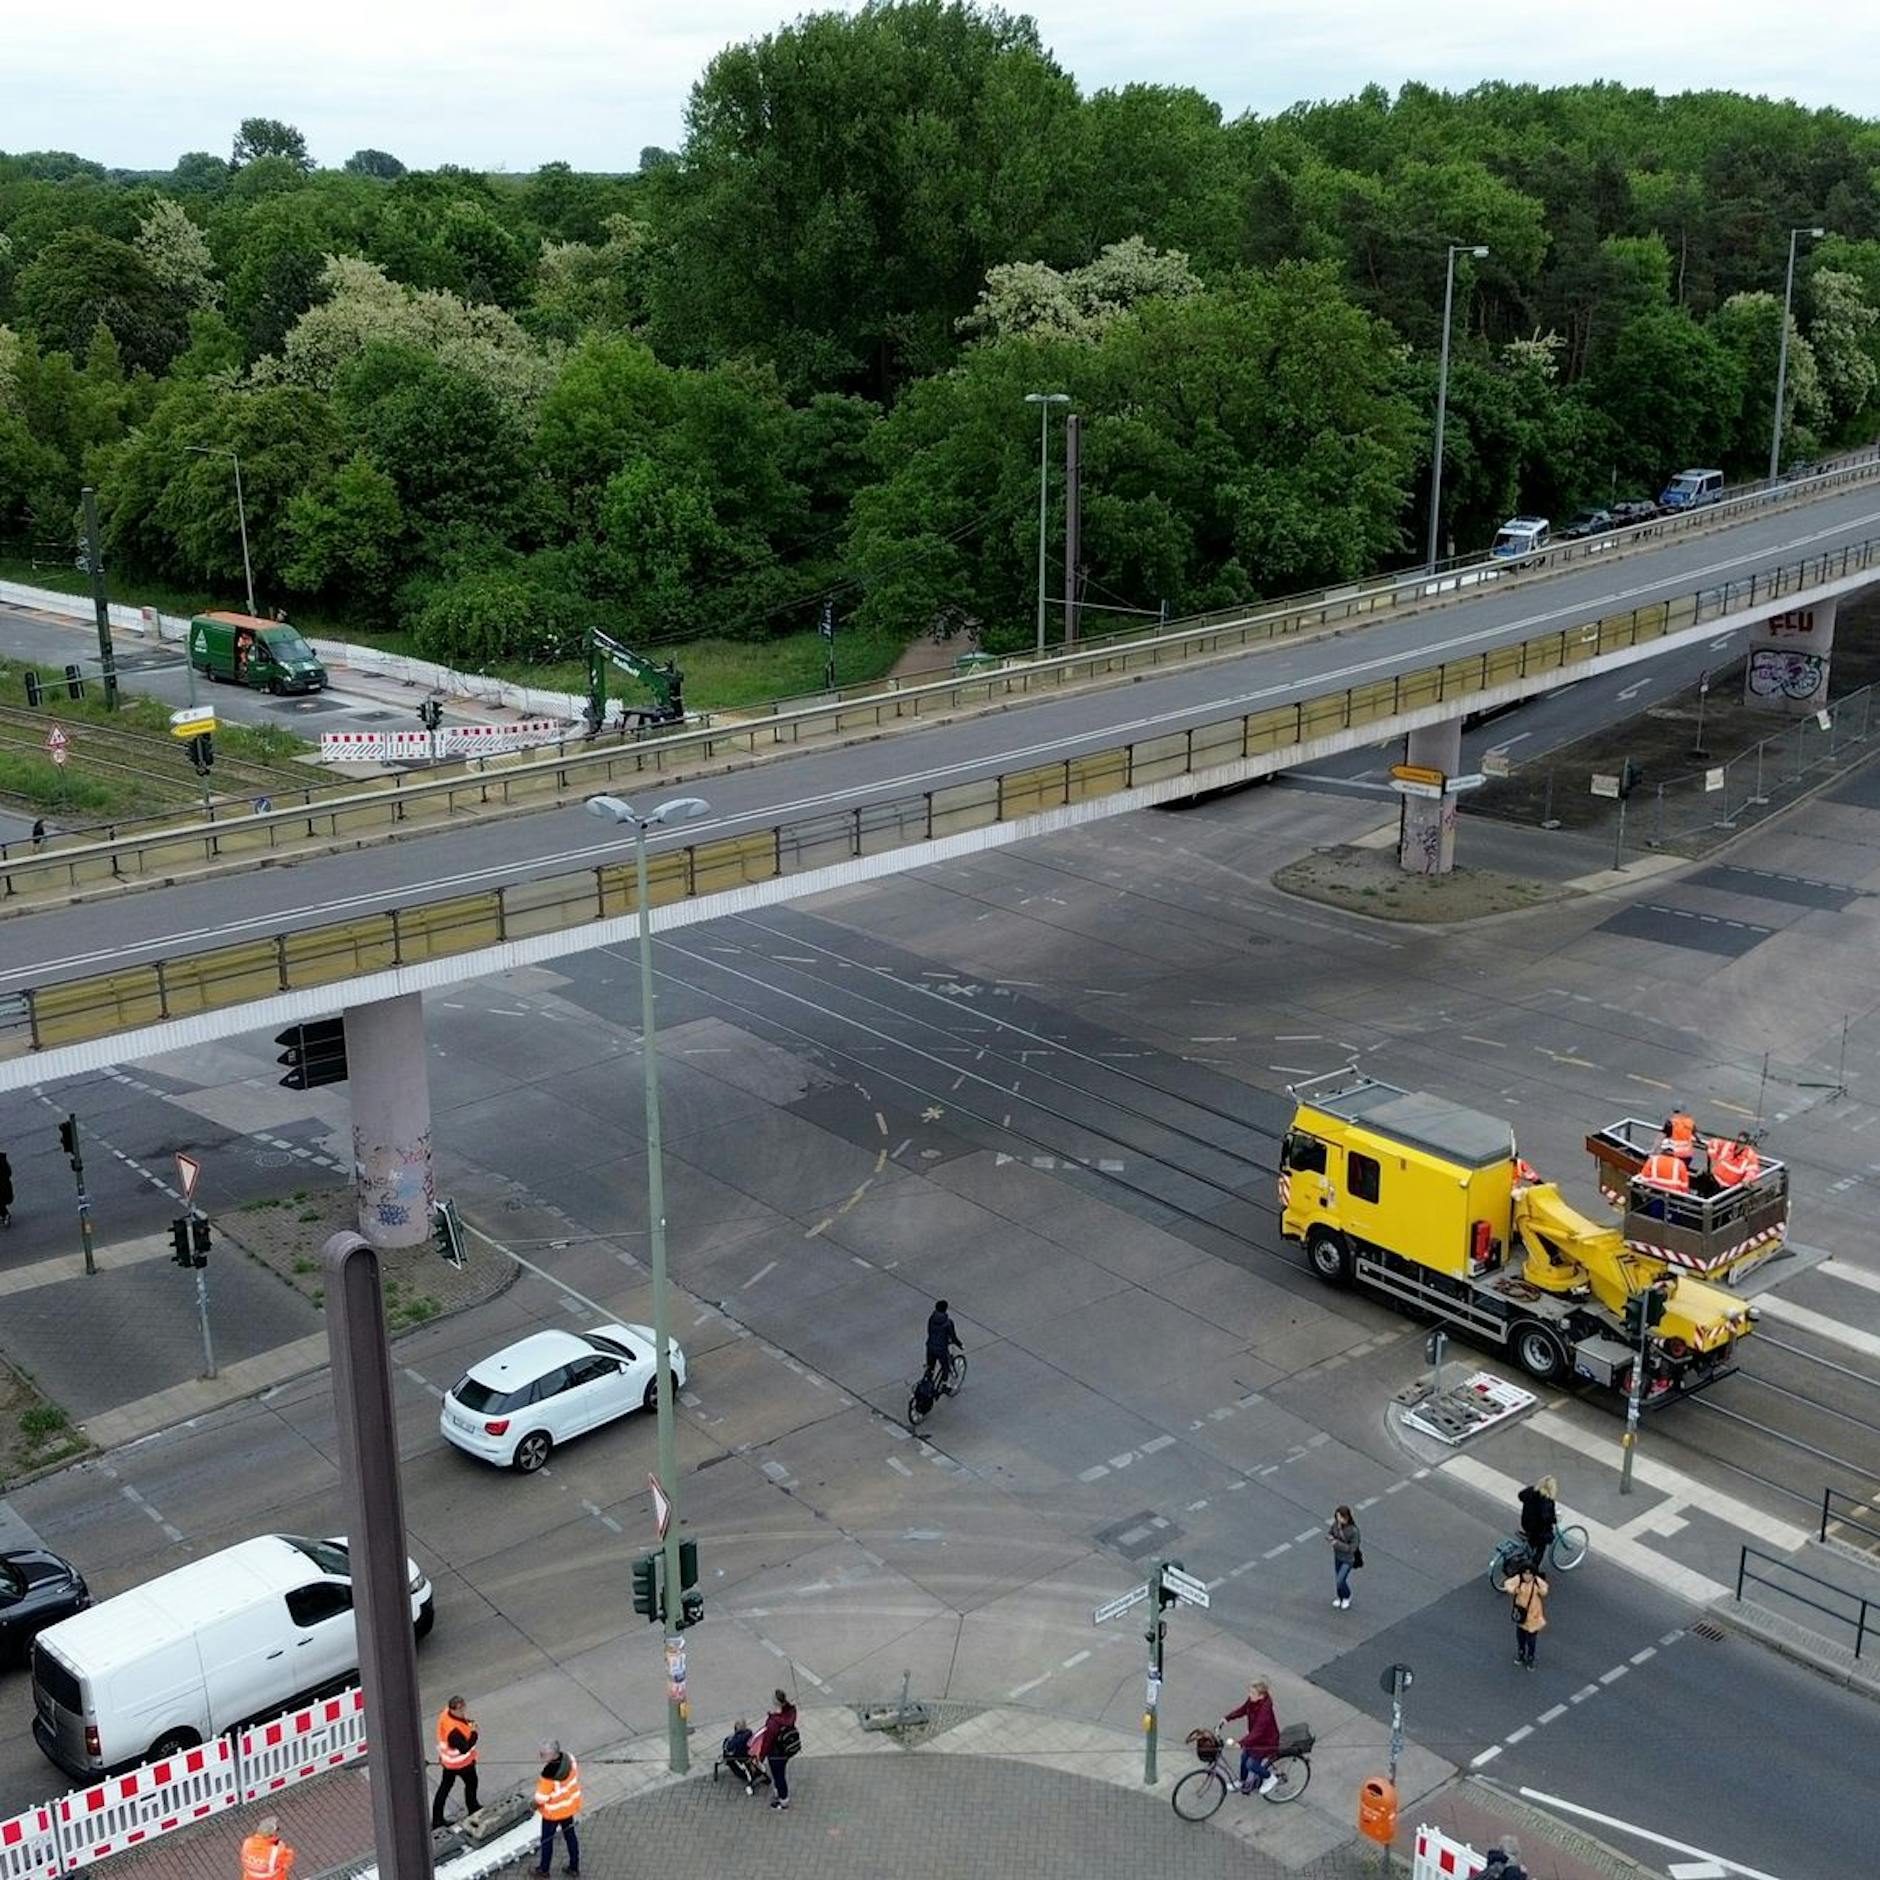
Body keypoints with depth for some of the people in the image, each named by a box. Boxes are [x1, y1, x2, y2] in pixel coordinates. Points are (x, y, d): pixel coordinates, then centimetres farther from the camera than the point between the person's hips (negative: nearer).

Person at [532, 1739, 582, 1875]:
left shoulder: (549, 1774, -37)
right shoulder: (569, 1758, -19)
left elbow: (541, 1798, -25)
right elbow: (576, 1776, 1)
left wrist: (534, 1806, -3)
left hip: (554, 1812, -6)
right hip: (569, 1806, 6)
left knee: (547, 1840, 18)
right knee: (570, 1835, 23)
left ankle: (543, 1869, 38)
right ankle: (574, 1867, 38)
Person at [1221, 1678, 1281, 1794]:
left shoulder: (1265, 1709, -37)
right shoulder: (1252, 1700, -13)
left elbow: (1257, 1731, -40)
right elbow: (1242, 1710, 5)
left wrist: (1241, 1743, -46)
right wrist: (1227, 1718, -6)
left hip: (1267, 1741, -8)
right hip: (1256, 1737, 8)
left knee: (1251, 1764, -3)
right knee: (1244, 1757, 17)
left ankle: (1270, 1778, 22)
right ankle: (1242, 1782, 42)